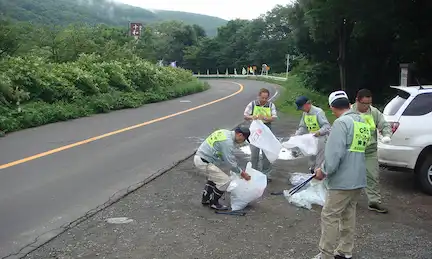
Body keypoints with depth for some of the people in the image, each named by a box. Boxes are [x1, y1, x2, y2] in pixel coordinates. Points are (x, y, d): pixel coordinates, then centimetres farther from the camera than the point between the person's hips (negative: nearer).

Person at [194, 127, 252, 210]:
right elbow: (231, 161, -16)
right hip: (203, 162, -10)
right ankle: (214, 203, 10)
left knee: (214, 177, 29)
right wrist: (242, 173, -2)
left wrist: (240, 169, 21)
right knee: (225, 181, -5)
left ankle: (205, 199, 36)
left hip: (199, 157, 10)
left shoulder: (226, 133, 12)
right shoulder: (227, 141, -19)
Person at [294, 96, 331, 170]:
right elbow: (302, 127, 11)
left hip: (320, 138, -8)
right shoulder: (304, 113, 5)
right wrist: (296, 134, -5)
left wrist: (319, 132, -39)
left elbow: (327, 126, -23)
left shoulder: (318, 112, -18)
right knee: (311, 159, 17)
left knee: (319, 160, -5)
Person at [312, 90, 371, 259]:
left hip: (342, 180, -9)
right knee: (348, 215, 17)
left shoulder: (341, 122, -15)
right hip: (358, 179, 9)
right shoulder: (362, 121, 11)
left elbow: (335, 152, -22)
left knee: (330, 217, -1)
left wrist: (324, 170, -8)